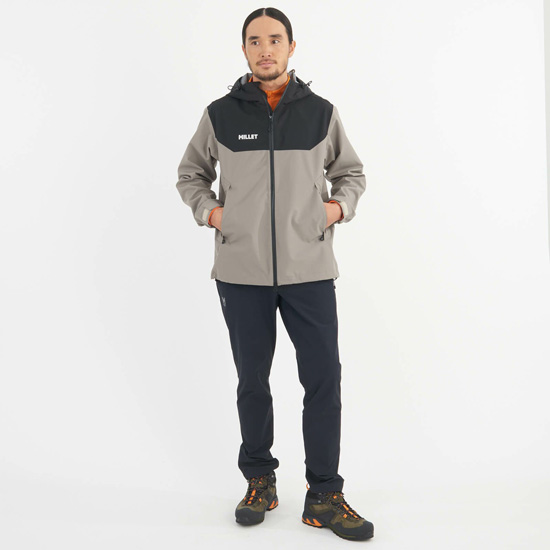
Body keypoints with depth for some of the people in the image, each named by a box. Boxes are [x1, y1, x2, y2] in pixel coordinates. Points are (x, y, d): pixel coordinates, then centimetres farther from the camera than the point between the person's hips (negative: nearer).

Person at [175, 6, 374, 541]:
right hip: (241, 272, 0)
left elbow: (351, 170, 18)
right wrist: (209, 211, 0)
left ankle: (323, 496, 13)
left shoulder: (321, 112, 4)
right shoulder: (220, 114, 3)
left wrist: (339, 206, -1)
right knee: (252, 380, 11)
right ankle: (259, 480, 29)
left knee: (323, 380, -1)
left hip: (309, 270, 0)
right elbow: (189, 173, 16)